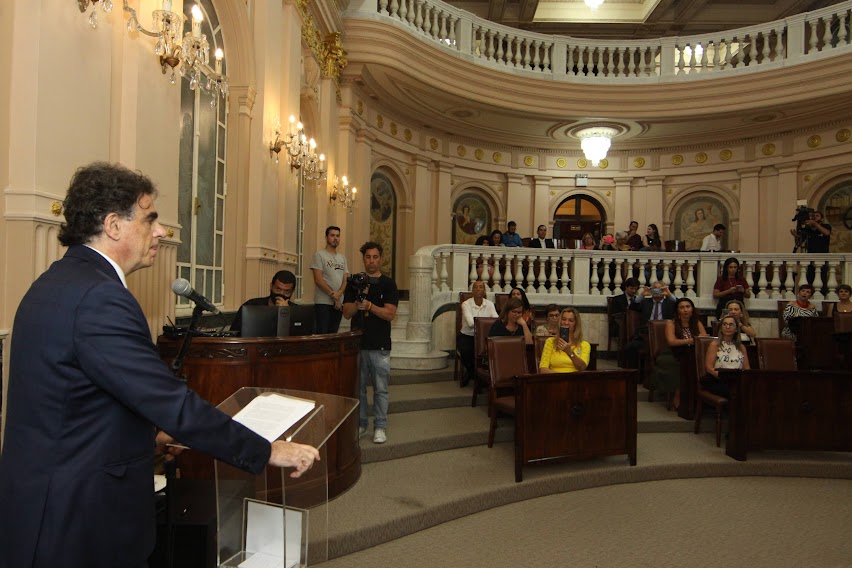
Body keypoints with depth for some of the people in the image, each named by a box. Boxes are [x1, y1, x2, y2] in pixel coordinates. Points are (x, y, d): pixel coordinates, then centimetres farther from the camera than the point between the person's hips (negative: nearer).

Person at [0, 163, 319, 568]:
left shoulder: (59, 282, 7)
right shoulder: (98, 297, -26)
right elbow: (175, 404, -28)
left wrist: (143, 438, 15)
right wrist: (269, 452, -20)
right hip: (78, 525, -10)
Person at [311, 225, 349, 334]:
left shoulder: (342, 258, 16)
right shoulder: (319, 255, -2)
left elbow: (346, 279, 9)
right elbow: (318, 280, -10)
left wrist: (339, 294, -11)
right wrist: (333, 296, -13)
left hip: (339, 303, 6)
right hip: (323, 303, -6)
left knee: (333, 333, 10)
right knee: (321, 333, -7)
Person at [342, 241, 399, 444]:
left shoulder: (388, 284, 2)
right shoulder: (354, 283, 8)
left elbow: (390, 314, -8)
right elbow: (347, 313, 2)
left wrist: (368, 305, -18)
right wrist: (358, 301, -16)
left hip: (380, 345, -2)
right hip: (357, 342, 2)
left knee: (380, 389, 1)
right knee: (358, 387, 9)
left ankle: (380, 426, 10)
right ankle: (360, 423, 22)